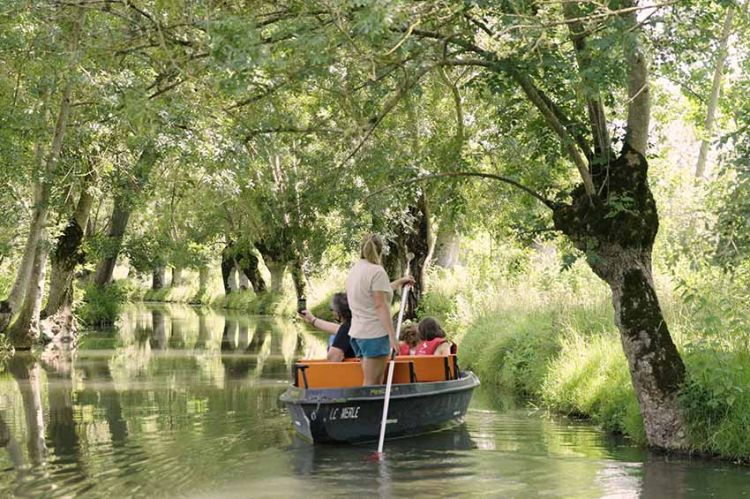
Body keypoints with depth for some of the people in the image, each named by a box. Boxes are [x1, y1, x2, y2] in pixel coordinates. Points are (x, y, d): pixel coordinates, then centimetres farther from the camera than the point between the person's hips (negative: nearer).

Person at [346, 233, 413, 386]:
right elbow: (380, 305, -17)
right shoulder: (377, 271, -12)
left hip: (357, 333, 8)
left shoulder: (354, 270, 14)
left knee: (374, 382, 9)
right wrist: (392, 335, -18)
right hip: (375, 333, -8)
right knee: (372, 384, -8)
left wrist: (399, 282, 37)